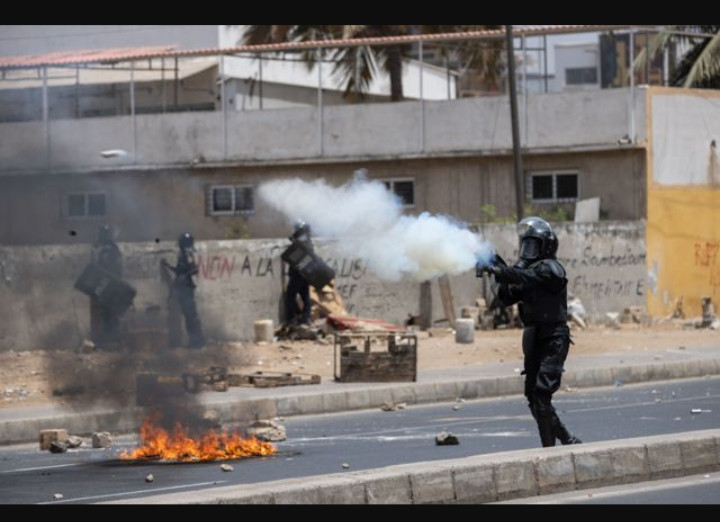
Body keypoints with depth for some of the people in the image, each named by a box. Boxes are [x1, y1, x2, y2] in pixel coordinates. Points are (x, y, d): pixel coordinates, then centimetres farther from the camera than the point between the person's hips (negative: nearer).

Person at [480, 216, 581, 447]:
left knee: (541, 394, -16)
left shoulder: (551, 269, -9)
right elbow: (508, 299, 12)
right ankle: (567, 440, 21)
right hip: (534, 341, 9)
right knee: (534, 396, 10)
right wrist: (502, 278, -5)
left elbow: (527, 277, -27)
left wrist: (499, 270, -36)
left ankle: (549, 448, -14)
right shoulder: (529, 267, 16)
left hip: (553, 341, -9)